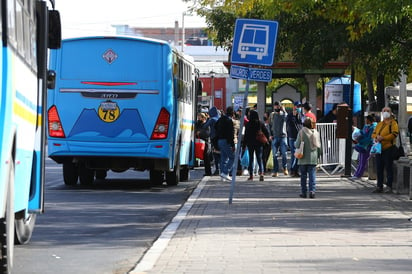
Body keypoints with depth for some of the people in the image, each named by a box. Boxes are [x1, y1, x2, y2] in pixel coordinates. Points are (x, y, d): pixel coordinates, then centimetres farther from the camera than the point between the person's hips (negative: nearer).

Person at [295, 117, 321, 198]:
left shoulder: (302, 132, -10)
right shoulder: (316, 132, 1)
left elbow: (297, 144, -10)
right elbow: (318, 146, 6)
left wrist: (295, 143, 10)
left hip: (303, 158, -2)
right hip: (313, 158, 2)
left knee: (303, 176, 7)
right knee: (312, 175, 3)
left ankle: (303, 192, 9)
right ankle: (312, 190, -7)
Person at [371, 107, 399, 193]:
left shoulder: (393, 123, -2)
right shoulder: (380, 124, 19)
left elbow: (394, 134, -15)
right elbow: (373, 134, 18)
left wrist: (383, 138, -20)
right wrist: (376, 136, -6)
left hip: (388, 148, -7)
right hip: (379, 148, 7)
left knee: (389, 168, -6)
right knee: (379, 169, 8)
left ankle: (389, 187, -3)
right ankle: (379, 186, 13)